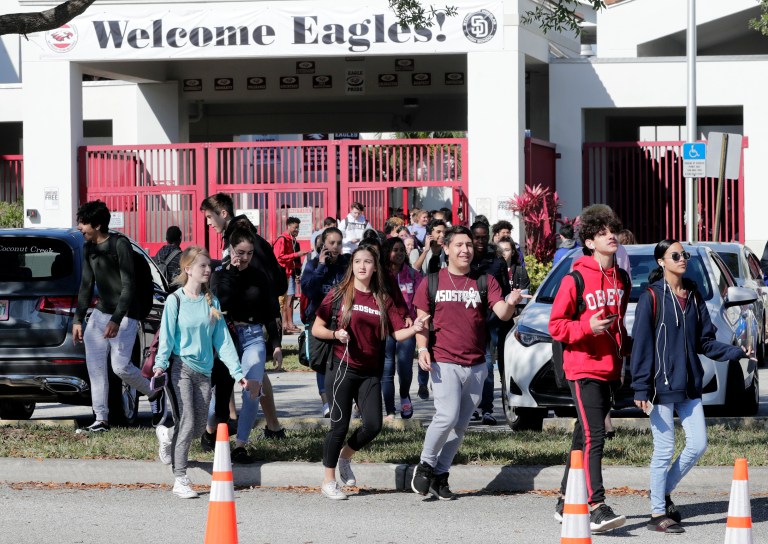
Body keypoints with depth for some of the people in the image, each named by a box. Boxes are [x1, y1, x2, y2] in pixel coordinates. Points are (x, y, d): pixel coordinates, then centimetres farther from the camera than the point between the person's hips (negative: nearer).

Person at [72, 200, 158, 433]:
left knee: (120, 366, -13)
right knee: (95, 367, -2)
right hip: (100, 313, 8)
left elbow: (128, 286, -18)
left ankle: (156, 392, 14)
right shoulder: (89, 248, 9)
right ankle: (101, 420, 0)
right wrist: (78, 319, 11)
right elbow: (86, 285, 16)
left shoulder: (120, 245, -15)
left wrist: (116, 320, -24)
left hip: (124, 315, -8)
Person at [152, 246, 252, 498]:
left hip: (204, 370, 5)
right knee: (187, 423, -13)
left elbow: (222, 338, 10)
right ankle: (180, 479, -9)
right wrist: (160, 365, -25)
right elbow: (166, 335, -8)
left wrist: (237, 372, 5)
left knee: (198, 427, 5)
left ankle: (169, 436, 35)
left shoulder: (211, 301, 10)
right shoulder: (175, 300, -3)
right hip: (180, 366, -5)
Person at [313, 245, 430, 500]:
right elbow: (316, 328, 0)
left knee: (373, 424, -6)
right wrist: (336, 334, -18)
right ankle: (329, 481, 10)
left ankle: (345, 456, 24)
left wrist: (414, 329, -20)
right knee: (340, 425, -4)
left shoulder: (383, 300, 7)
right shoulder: (339, 294, -1)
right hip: (342, 367, -3)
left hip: (370, 372, 3)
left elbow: (398, 333, 0)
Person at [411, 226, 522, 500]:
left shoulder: (485, 282, 5)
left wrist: (510, 303, -30)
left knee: (460, 424, 8)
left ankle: (440, 474, 19)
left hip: (476, 366, 3)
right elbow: (421, 320, 7)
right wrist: (422, 348, -9)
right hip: (444, 362, -3)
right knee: (448, 416, -19)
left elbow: (502, 314, -7)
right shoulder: (432, 282, 4)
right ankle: (425, 464, -1)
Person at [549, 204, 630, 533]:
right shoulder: (575, 279, -8)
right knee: (593, 436, -17)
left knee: (584, 436, 13)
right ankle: (596, 508, -24)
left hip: (609, 370, 7)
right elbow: (556, 326, -8)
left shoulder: (621, 280, 13)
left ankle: (566, 502, 22)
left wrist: (625, 350, 14)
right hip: (583, 369, -7)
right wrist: (588, 327, -21)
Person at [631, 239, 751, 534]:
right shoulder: (651, 298, -7)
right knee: (664, 449, -3)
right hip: (662, 385, -6)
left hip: (690, 386, 6)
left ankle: (664, 490, 25)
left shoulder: (693, 297, 11)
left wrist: (737, 352, -1)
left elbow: (705, 341, 13)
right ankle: (658, 514, 8)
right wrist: (641, 390, -14)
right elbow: (641, 346, -10)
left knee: (698, 443, 4)